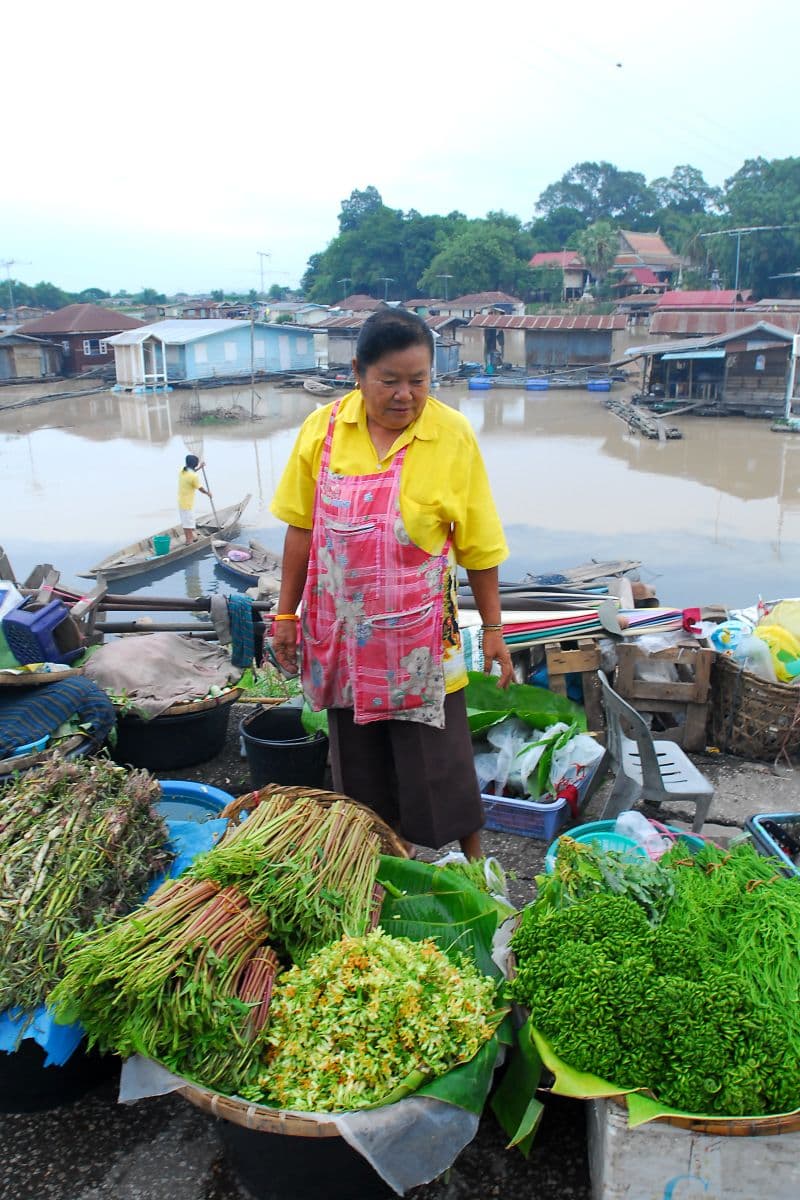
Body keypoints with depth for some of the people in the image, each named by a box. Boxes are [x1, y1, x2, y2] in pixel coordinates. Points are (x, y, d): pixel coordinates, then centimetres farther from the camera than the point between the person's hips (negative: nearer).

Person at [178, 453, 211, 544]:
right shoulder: (194, 476, -22)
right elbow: (200, 488, -9)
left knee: (185, 520, 17)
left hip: (181, 501, 8)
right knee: (188, 521, 2)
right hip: (188, 502, -8)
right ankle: (189, 540, 9)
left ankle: (189, 537, 29)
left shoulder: (182, 471, 2)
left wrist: (199, 467, 29)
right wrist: (208, 493, 10)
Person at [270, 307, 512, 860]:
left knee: (439, 760, 7)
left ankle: (472, 858, 31)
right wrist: (286, 613, 5)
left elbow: (480, 546, -6)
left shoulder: (453, 435, -10)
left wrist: (493, 629, -4)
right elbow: (302, 528, 3)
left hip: (420, 638, -3)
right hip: (343, 634, 3)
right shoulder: (324, 428, -4)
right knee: (359, 765, 18)